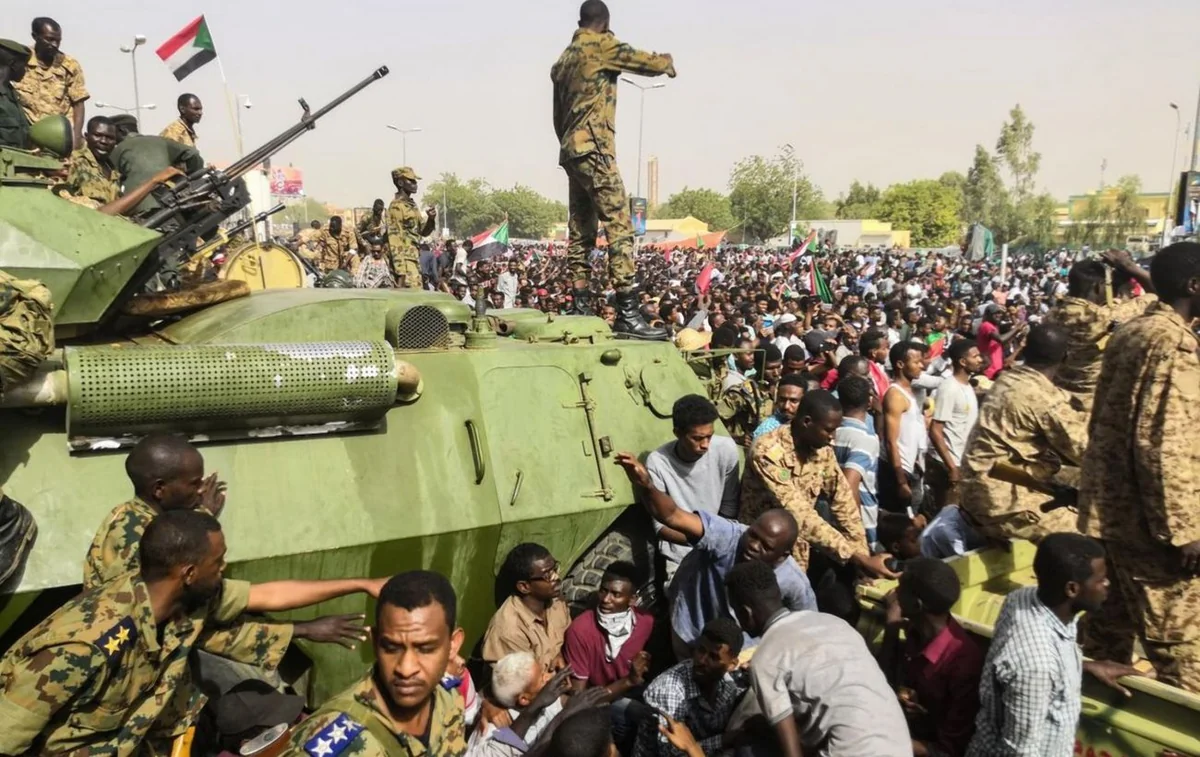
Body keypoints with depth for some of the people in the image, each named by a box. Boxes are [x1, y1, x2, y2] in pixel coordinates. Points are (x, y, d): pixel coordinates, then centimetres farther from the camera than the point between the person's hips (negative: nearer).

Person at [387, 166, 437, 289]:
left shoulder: (412, 204, 16)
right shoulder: (396, 206, -11)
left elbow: (422, 232, 22)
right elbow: (394, 239, -17)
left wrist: (431, 219, 0)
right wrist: (401, 270, -23)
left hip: (414, 260, 9)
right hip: (405, 261, -9)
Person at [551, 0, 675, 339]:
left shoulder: (564, 58, 22)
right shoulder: (600, 45, -2)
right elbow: (647, 62, 0)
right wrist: (668, 62, 21)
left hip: (570, 150, 9)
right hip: (594, 149, -9)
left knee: (580, 231, 9)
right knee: (619, 226, -13)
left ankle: (581, 308, 9)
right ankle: (628, 313, -19)